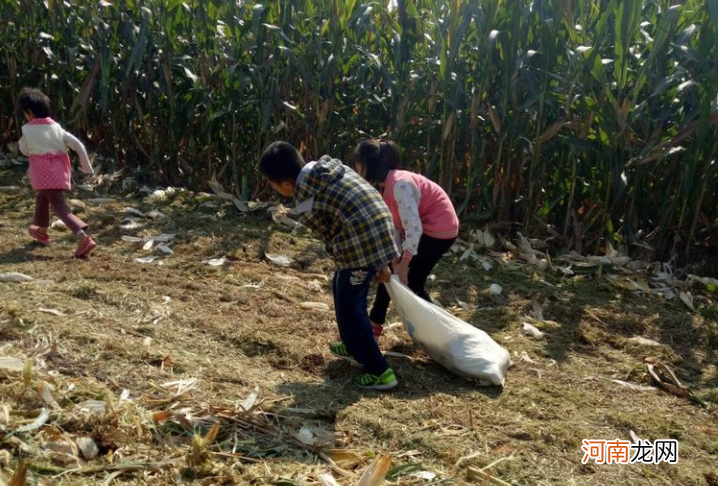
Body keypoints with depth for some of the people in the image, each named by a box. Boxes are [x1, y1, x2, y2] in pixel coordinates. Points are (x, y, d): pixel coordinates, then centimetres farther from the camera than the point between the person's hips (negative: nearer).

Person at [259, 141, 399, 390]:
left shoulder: (307, 204, -10)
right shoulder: (332, 167, 11)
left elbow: (332, 240, -3)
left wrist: (373, 266, 9)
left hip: (363, 246, -9)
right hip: (382, 230, 9)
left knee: (349, 308, 6)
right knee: (342, 287, 26)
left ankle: (379, 372, 11)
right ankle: (354, 345, 43)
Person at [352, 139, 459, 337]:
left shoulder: (400, 184, -27)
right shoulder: (387, 184, 3)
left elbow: (414, 228, -30)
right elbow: (395, 224, 0)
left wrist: (403, 264, -26)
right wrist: (396, 258, -11)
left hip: (439, 231, -9)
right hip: (437, 231, 9)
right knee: (413, 283, 15)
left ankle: (374, 325, 11)